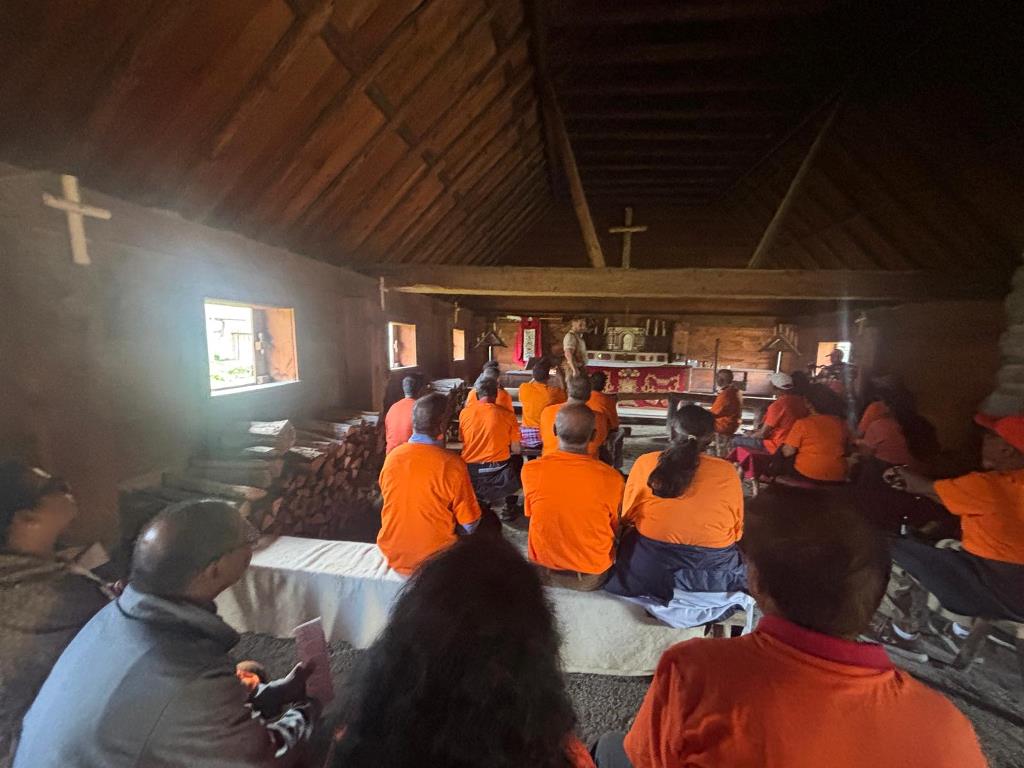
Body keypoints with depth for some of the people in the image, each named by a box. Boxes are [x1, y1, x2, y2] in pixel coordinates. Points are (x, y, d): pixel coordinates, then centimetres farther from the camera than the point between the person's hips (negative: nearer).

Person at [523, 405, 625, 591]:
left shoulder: (531, 470, -18)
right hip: (592, 576, 0)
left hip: (542, 572, 0)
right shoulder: (611, 478, -20)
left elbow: (531, 514, 0)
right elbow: (615, 530, -3)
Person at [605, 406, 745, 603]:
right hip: (714, 573, 1)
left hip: (649, 570, 0)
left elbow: (627, 515, 4)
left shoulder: (645, 463, -10)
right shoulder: (727, 472, -9)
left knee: (629, 539, 28)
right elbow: (737, 531, 5)